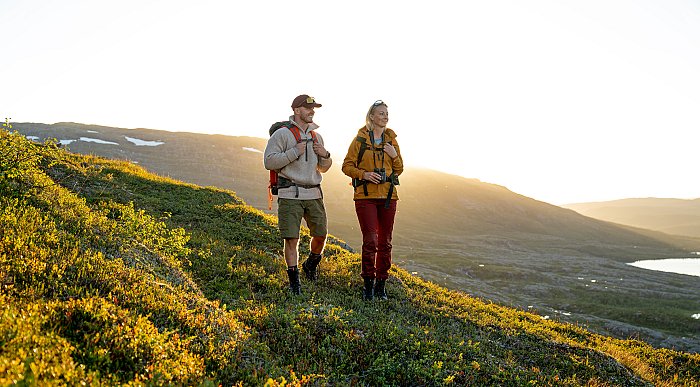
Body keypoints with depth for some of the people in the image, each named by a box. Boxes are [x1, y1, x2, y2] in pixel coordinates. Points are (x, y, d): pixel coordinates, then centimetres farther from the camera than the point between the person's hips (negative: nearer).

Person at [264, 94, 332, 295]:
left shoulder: (316, 136, 17)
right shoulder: (282, 134, -3)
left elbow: (323, 168, 23)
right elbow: (269, 161, -12)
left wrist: (325, 155, 2)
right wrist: (294, 152, -15)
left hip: (313, 194, 5)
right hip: (290, 194, -5)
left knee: (321, 234, 4)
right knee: (291, 239, -4)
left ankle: (311, 264, 34)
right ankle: (294, 282, 7)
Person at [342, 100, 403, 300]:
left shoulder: (391, 140, 11)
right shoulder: (360, 139, 1)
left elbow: (399, 170, 15)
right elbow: (347, 166, 1)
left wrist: (395, 155, -4)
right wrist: (364, 174, -15)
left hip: (388, 196, 4)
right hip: (366, 195, -4)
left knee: (385, 242, 6)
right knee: (370, 240, -9)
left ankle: (381, 285, 18)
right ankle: (368, 285, 4)